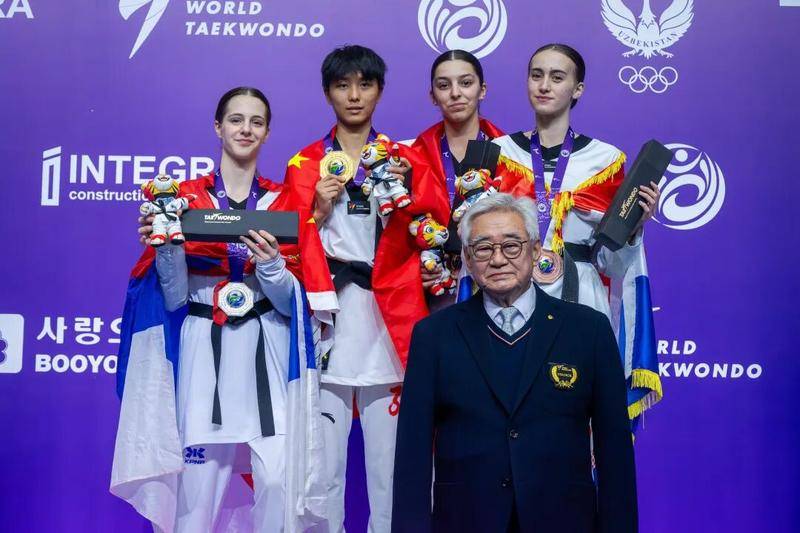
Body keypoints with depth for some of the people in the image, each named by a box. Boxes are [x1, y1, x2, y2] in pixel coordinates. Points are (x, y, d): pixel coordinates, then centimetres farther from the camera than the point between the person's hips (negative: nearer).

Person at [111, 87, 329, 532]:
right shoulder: (185, 197, 5)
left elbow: (289, 300, 3)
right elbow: (175, 296, 2)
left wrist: (272, 264, -16)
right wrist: (165, 246, -14)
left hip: (266, 349, 1)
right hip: (202, 349, 0)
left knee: (279, 481, -6)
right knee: (199, 482, -1)